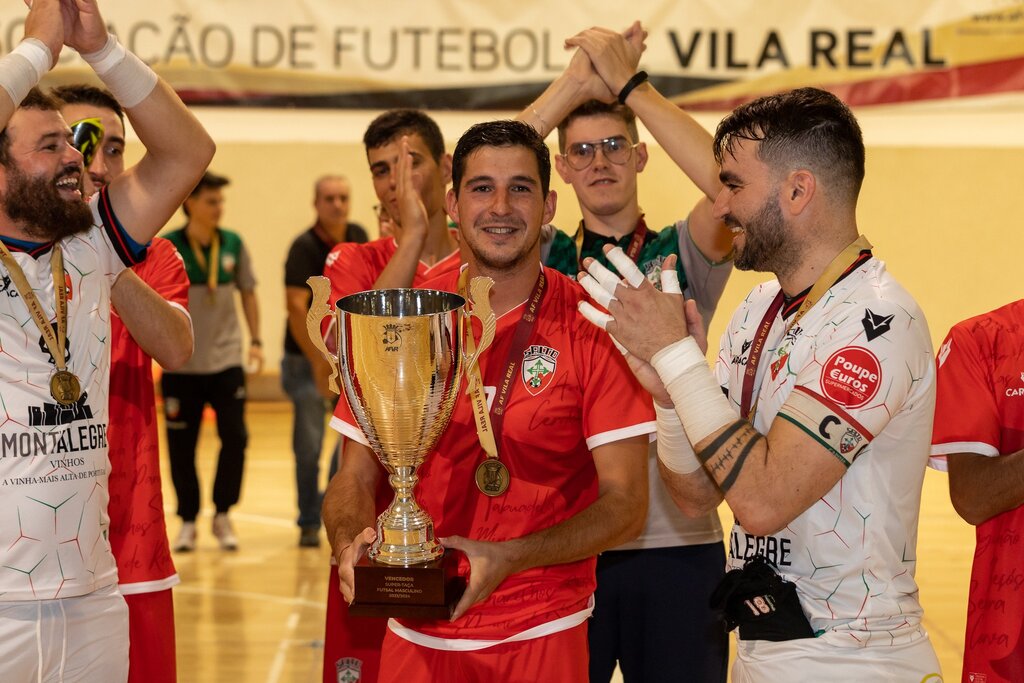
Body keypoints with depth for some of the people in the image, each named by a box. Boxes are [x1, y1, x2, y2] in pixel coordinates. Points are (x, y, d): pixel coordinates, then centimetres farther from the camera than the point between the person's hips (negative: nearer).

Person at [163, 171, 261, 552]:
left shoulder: (233, 245, 0)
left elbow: (247, 292, 12)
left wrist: (255, 341, 7)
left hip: (226, 359, 2)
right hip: (181, 364, -2)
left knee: (235, 437, -6)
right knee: (181, 445, 3)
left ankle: (222, 515, 12)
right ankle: (188, 521, 18)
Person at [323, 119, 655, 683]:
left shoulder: (589, 328, -8)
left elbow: (625, 503, -10)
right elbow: (355, 479, 4)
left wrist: (509, 559, -25)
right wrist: (351, 544, -18)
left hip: (540, 636, -2)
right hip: (414, 635, 3)